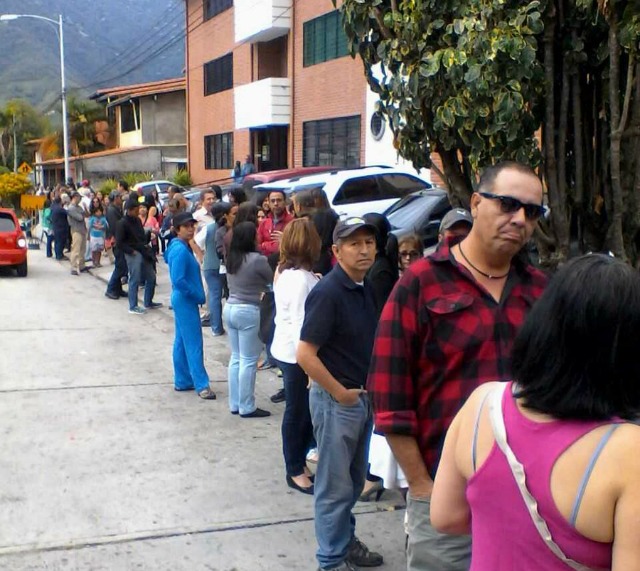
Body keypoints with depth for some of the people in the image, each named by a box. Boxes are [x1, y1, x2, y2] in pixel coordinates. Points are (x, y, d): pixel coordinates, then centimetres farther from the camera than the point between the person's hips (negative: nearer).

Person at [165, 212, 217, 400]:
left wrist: (197, 295, 8)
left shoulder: (184, 248, 10)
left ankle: (182, 381, 23)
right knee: (193, 343, -6)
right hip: (186, 302, -10)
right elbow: (178, 281, -26)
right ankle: (201, 385, -1)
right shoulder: (180, 251, -20)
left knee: (182, 341, 14)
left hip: (183, 301, 10)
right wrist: (197, 295, -16)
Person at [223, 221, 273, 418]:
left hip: (230, 308, 8)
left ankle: (235, 404, 19)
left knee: (236, 358, 14)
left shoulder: (231, 258, 6)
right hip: (248, 311, -8)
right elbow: (273, 280, -5)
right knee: (249, 361, -1)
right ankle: (247, 407, 5)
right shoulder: (257, 260, -16)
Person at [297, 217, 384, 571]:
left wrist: (366, 389, 10)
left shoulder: (366, 289, 5)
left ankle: (346, 539, 40)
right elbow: (305, 355, -24)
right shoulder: (327, 292, -21)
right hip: (336, 400, -8)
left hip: (362, 396, 8)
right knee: (335, 485, 6)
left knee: (354, 480, 22)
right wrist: (340, 392, -17)